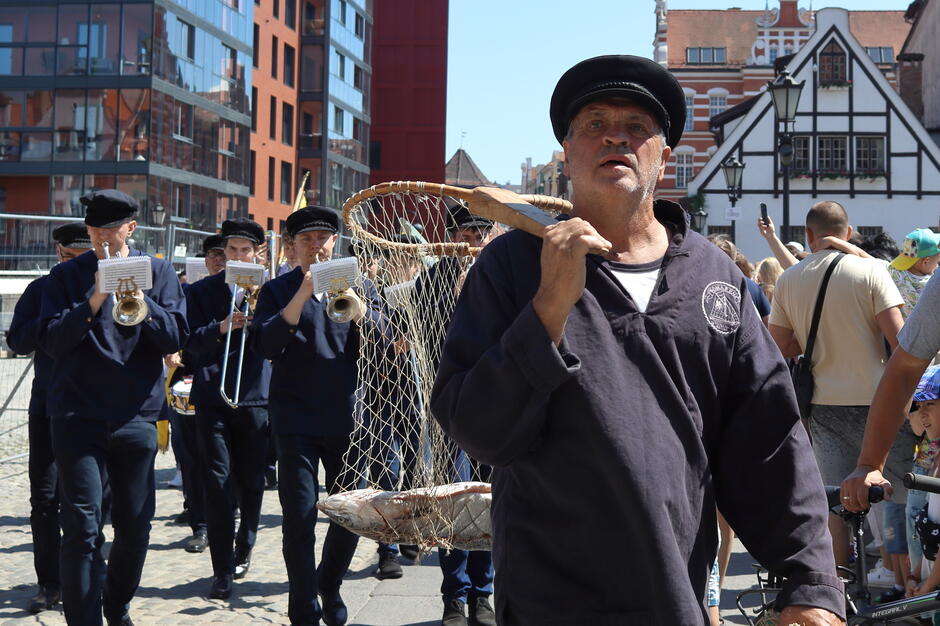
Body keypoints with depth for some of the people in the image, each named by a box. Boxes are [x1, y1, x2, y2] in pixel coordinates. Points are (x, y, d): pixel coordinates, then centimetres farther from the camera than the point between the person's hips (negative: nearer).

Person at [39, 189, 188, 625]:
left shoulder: (159, 273, 6)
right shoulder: (67, 276, 4)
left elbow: (176, 337, -2)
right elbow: (51, 340, -7)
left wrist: (141, 303, -18)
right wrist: (92, 303, -20)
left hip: (136, 417, 2)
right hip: (79, 417, -2)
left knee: (135, 524, 10)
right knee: (82, 527, -7)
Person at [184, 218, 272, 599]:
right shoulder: (202, 291, 7)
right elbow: (192, 344, -2)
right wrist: (220, 328, -19)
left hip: (255, 396, 1)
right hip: (212, 396, -1)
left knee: (250, 481, 9)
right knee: (218, 482, -5)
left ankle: (243, 549, 31)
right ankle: (223, 571, -3)